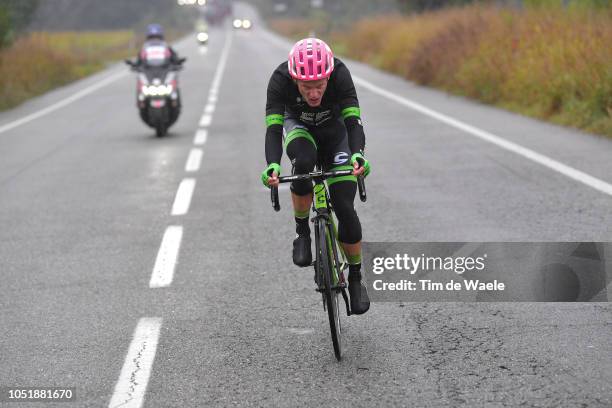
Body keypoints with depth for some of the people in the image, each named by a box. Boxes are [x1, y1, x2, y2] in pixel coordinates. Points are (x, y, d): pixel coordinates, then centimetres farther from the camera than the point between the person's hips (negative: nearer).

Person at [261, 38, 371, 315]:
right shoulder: (280, 79, -34)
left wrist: (357, 155, -59)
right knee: (304, 161, -37)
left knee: (344, 207, -12)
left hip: (334, 129, 0)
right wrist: (272, 165, -57)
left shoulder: (340, 74, -34)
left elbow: (353, 121, -40)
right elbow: (273, 128, -39)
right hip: (298, 126, 0)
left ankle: (355, 279, 8)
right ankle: (302, 232, -13)